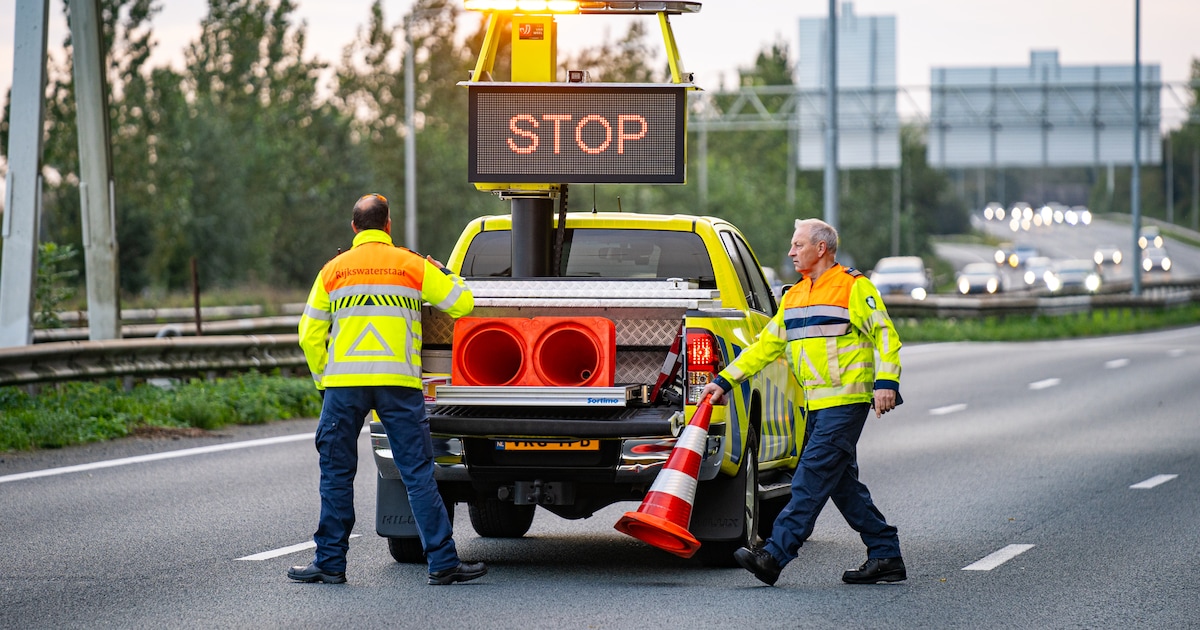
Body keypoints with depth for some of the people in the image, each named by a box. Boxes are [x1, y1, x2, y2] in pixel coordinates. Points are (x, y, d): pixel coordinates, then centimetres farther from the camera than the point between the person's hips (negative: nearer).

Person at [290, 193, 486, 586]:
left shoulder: (333, 271, 8)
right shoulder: (413, 266, 4)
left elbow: (310, 336, 7)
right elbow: (462, 303, 8)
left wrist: (322, 380, 18)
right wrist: (444, 274, 26)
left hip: (343, 384, 1)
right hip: (398, 383, -1)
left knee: (337, 475, 10)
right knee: (418, 474, 0)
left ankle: (330, 563, 12)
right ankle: (443, 563, -2)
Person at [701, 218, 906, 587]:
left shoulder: (853, 287, -5)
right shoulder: (794, 297, 18)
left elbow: (886, 335, -9)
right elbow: (765, 346, 19)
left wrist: (886, 382, -20)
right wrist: (724, 381, 13)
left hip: (845, 401, -9)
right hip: (817, 404, 9)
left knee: (812, 477, -12)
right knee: (841, 483, 8)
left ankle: (775, 555, -18)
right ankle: (886, 556, 13)